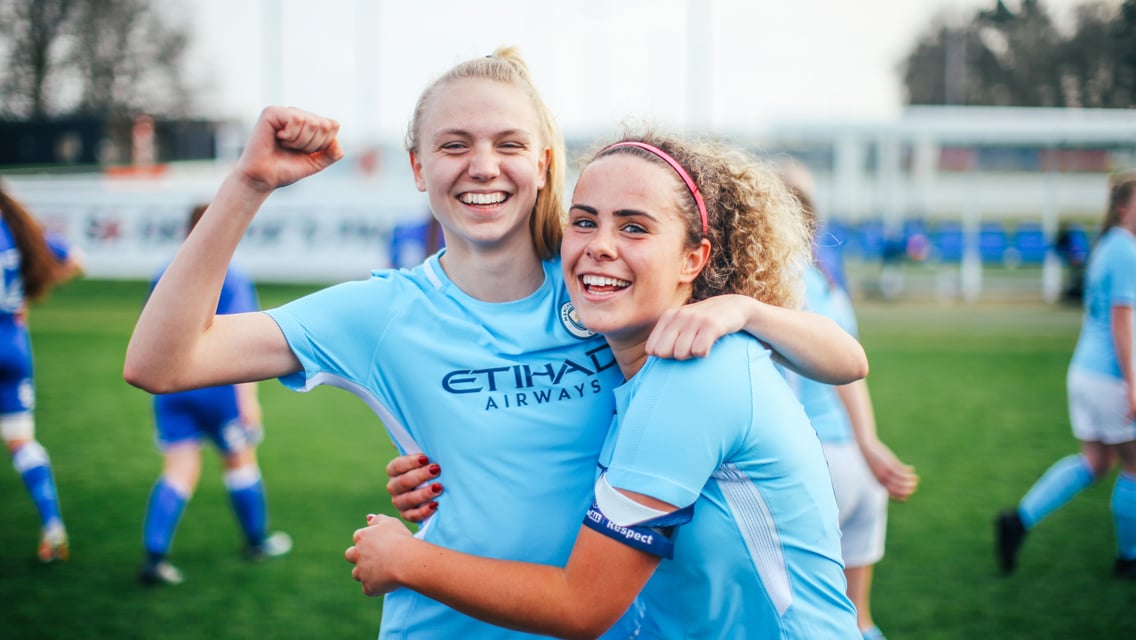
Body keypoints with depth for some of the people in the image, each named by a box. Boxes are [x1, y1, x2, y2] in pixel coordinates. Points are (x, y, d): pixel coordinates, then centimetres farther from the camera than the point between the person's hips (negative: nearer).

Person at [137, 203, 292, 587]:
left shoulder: (165, 278, 9)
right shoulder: (231, 279, -7)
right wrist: (248, 397, -15)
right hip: (216, 385, -4)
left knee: (179, 470, 3)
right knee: (240, 460, 14)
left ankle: (154, 555, -9)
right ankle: (257, 542, 30)